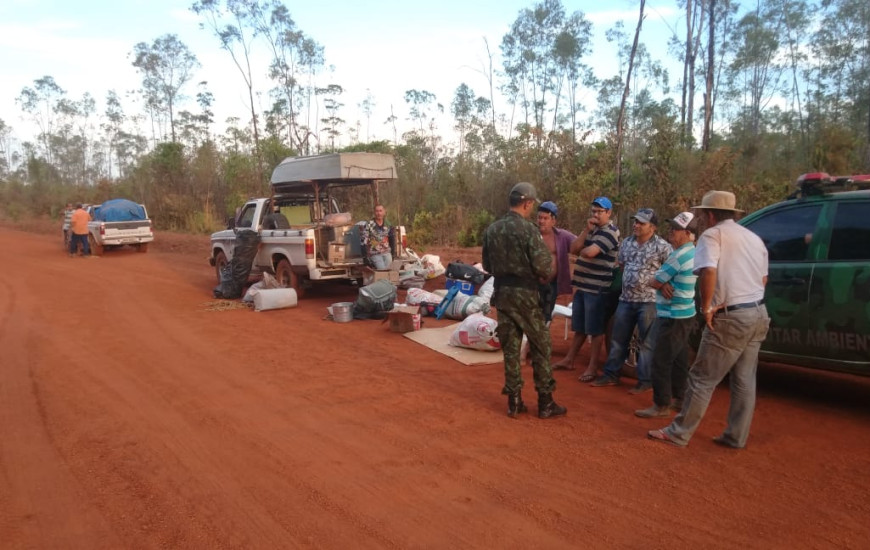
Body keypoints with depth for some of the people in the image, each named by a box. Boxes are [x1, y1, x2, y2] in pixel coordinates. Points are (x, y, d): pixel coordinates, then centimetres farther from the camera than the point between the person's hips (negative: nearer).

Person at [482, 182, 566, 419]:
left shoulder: (492, 229, 5)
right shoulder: (528, 229, -15)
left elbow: (487, 264, 12)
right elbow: (543, 265, -18)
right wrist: (544, 277, 3)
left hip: (501, 293, 6)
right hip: (525, 293, -6)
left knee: (510, 346, 12)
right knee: (540, 346, 7)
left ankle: (514, 402, 16)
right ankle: (545, 403, 13)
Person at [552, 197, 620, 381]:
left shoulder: (611, 232, -12)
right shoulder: (590, 229, 15)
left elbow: (589, 252, -25)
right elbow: (573, 249, 3)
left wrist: (581, 250, -2)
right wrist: (586, 230, -7)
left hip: (597, 288, -8)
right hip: (581, 285, 8)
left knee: (595, 329, 1)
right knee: (579, 327, 17)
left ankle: (592, 367, 9)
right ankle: (569, 360, 27)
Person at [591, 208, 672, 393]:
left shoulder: (662, 246, -9)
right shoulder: (627, 243, 9)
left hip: (649, 300, -6)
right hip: (626, 299, 6)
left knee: (646, 342, 3)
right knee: (618, 338, 11)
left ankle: (645, 380, 13)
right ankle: (611, 375, 21)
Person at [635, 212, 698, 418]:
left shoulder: (679, 255, -21)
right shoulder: (692, 252, 11)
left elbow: (653, 282, -16)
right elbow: (663, 280, 13)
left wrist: (662, 284, 4)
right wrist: (665, 284, -7)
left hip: (674, 317, -10)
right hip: (684, 314, 10)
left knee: (661, 362, -6)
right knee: (679, 360, 17)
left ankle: (661, 405, 0)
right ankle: (679, 399, 26)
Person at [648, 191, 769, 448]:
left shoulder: (712, 235, -8)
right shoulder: (753, 237, 18)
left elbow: (709, 272, -26)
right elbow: (763, 279, 21)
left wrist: (706, 308, -18)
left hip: (731, 318, -8)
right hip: (758, 314, 8)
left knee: (703, 379, -1)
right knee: (744, 380, 13)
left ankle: (678, 434, 6)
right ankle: (736, 436, 21)